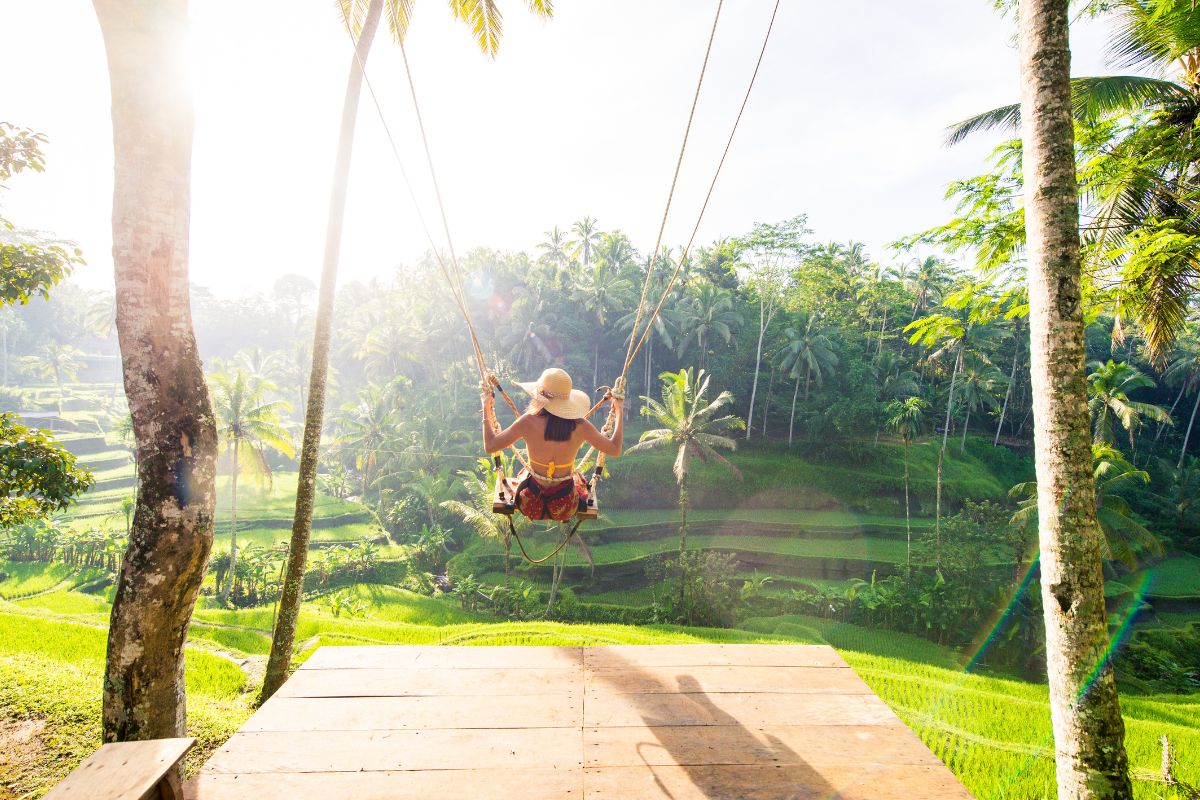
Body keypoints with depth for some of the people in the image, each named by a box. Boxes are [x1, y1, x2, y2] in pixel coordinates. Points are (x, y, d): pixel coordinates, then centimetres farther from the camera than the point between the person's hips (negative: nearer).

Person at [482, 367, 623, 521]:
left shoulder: (529, 422, -22)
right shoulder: (580, 426, -19)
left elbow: (490, 446, -13)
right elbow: (615, 449, -7)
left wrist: (486, 409, -1)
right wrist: (619, 410, 3)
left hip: (531, 506, 0)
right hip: (566, 509, 0)